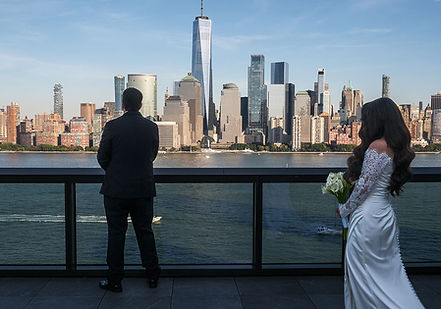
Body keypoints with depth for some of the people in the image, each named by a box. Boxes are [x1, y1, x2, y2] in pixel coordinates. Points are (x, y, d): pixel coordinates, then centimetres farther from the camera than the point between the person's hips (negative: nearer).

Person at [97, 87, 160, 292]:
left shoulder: (112, 126, -9)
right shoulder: (152, 127, 0)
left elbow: (102, 157, -2)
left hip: (116, 189, -2)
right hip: (144, 188, 3)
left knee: (116, 233, 7)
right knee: (145, 231, 13)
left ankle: (115, 280, 14)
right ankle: (153, 276, 22)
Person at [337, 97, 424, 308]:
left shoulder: (377, 146, -16)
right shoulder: (396, 148, 10)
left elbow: (364, 186, -18)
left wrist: (345, 209, -3)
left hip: (368, 216, -9)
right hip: (385, 214, 9)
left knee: (360, 271, 4)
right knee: (389, 272, 17)